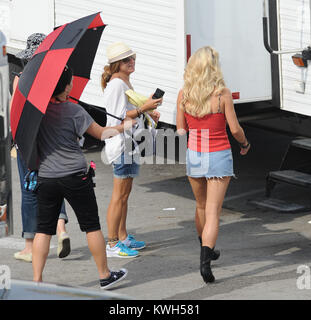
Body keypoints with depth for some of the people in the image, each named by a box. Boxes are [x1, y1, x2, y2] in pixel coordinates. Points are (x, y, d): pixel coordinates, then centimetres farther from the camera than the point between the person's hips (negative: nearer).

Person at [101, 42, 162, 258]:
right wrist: (143, 109, -26)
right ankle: (112, 244, -4)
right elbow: (118, 118, -23)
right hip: (121, 143, -11)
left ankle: (123, 237, 25)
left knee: (124, 194, 17)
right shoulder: (116, 84, -17)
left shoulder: (125, 82, 15)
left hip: (130, 142, 11)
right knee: (120, 195, -7)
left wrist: (149, 113, 12)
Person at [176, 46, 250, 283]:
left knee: (201, 206, 24)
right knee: (213, 212, -4)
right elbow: (235, 128, -10)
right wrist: (245, 144, 10)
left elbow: (181, 129, 1)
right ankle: (205, 260, -20)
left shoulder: (184, 94, -5)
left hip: (194, 155, 4)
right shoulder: (223, 93, -14)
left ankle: (206, 251, 41)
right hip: (219, 156, -4)